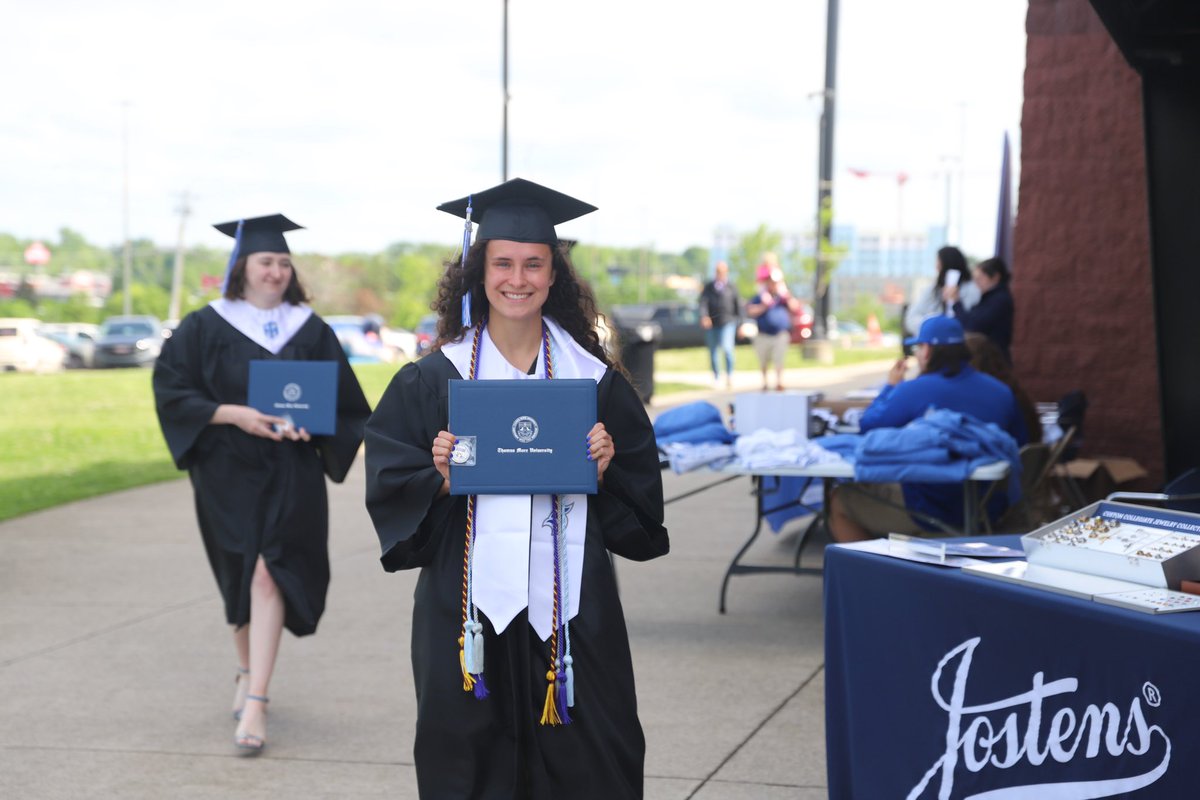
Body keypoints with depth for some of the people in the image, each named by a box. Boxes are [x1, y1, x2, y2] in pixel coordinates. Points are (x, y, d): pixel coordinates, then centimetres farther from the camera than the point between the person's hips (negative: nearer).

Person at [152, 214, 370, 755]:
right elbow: (171, 389, -5)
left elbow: (343, 400, 6)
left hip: (289, 472, -1)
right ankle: (248, 673, 36)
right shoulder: (205, 327, 1)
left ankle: (254, 703, -16)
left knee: (268, 573, -13)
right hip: (226, 471, 1)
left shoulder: (310, 330, 5)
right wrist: (233, 414, -16)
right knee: (239, 576, 13)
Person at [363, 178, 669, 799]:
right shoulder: (432, 380, 2)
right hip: (469, 603, -1)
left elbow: (642, 487, 9)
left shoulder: (592, 378, 5)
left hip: (570, 606, 1)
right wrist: (441, 478, -16)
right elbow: (389, 486, 2)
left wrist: (604, 470, -10)